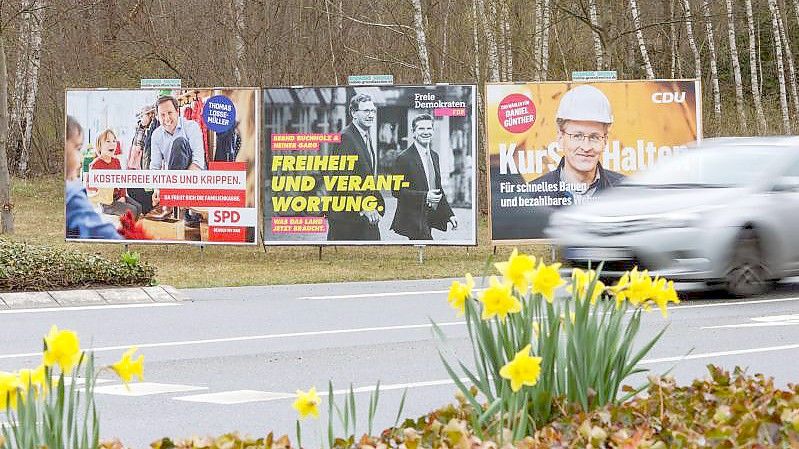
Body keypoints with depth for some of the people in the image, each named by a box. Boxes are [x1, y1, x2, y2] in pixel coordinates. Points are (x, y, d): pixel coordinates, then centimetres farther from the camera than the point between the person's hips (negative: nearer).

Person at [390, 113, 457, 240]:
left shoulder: (434, 156, 15)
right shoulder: (404, 158, -11)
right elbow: (396, 191, -15)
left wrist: (449, 215, 15)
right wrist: (425, 196, -23)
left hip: (430, 218, 8)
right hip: (413, 219, -8)